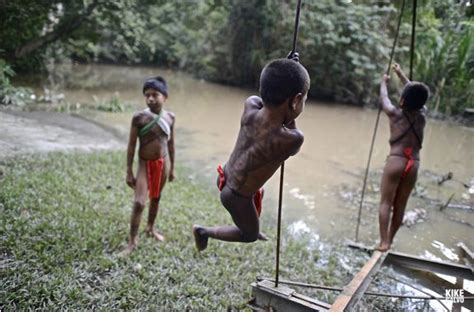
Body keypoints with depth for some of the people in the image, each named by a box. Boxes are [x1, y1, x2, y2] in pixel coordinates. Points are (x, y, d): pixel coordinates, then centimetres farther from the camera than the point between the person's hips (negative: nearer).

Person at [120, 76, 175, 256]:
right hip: (145, 163, -3)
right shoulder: (139, 117, -15)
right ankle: (132, 241, 3)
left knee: (156, 198, 19)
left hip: (162, 162, 3)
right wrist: (129, 172, -10)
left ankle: (151, 228, 41)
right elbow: (131, 145, -10)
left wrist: (172, 167, 11)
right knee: (139, 203, -11)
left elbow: (171, 143, 7)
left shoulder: (170, 117, -4)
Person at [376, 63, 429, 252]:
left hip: (396, 161, -4)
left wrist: (384, 82, 36)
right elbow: (415, 93, 24)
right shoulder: (422, 114, 8)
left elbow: (383, 98, 17)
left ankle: (383, 242, -7)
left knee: (386, 203, 0)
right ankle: (389, 240, 21)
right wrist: (400, 74, 35)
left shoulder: (395, 114, -2)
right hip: (414, 165, 4)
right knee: (400, 205, 12)